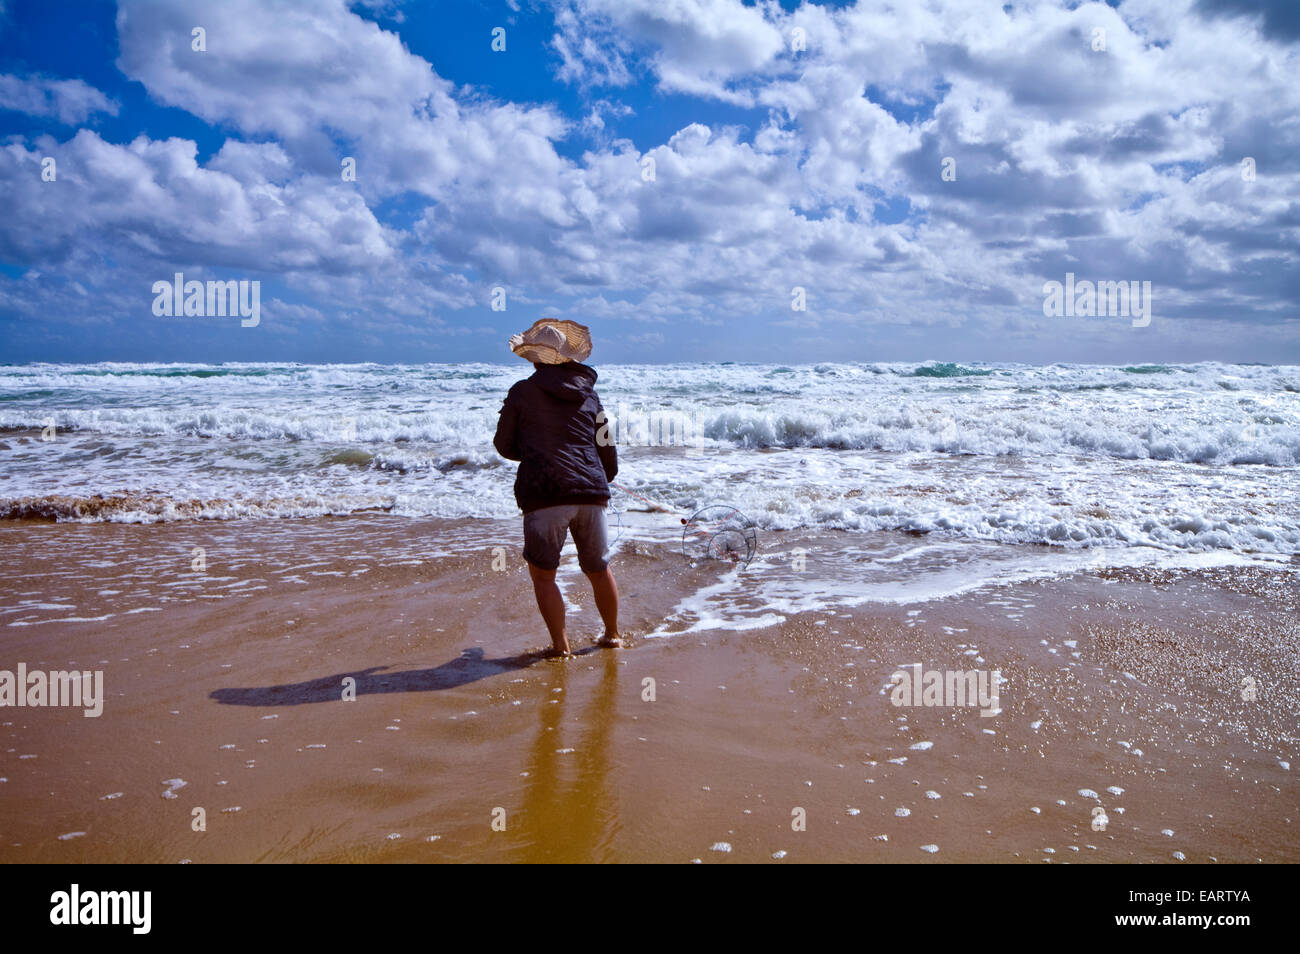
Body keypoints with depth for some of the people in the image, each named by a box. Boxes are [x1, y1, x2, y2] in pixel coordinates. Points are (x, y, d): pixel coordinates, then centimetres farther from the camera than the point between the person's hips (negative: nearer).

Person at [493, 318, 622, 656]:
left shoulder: (523, 392, 2)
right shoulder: (589, 394, 12)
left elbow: (504, 445, 10)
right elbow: (608, 451, 16)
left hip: (545, 493, -4)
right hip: (591, 491, 4)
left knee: (542, 572, 9)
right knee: (599, 569, 18)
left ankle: (560, 644, 8)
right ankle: (612, 635, 31)